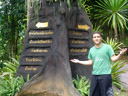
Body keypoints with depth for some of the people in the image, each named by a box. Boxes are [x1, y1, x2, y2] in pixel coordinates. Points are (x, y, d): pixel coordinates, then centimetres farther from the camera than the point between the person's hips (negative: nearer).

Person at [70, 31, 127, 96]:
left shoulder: (107, 47, -2)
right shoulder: (91, 50, 13)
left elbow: (113, 59, -5)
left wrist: (120, 54, -23)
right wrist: (78, 61, 18)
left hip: (105, 75, -5)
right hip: (94, 75, 5)